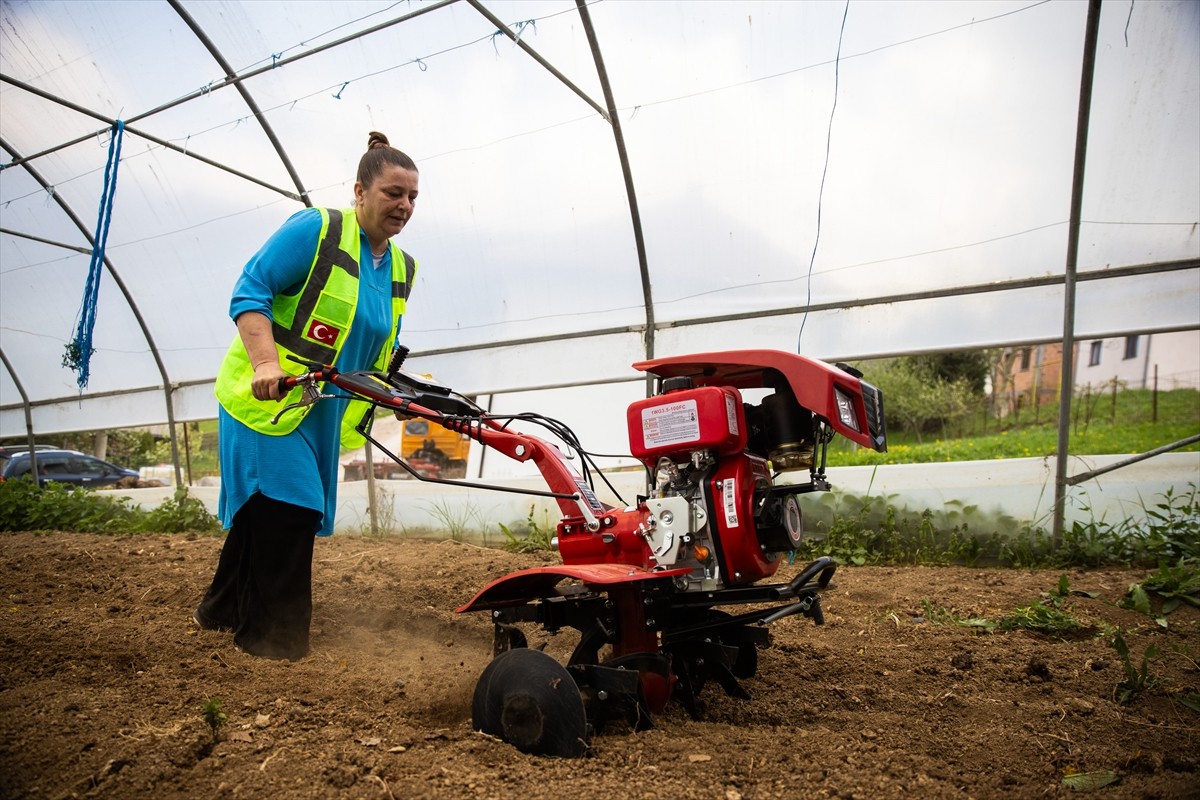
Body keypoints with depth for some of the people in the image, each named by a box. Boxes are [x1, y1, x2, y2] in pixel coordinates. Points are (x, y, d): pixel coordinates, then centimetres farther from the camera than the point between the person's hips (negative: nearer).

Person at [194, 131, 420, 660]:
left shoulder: (402, 270, 9)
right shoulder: (315, 230, -13)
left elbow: (382, 348, 17)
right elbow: (250, 293, -16)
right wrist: (266, 362, -29)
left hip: (322, 412, 7)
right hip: (266, 398, -7)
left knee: (261, 509, 16)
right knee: (287, 507, -9)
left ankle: (224, 611, 34)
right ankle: (273, 634, 7)